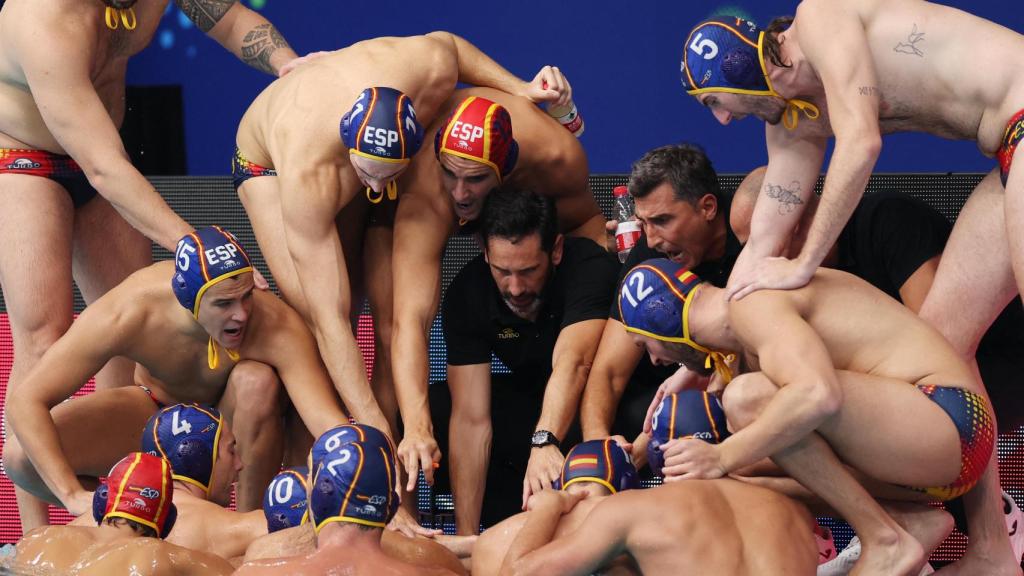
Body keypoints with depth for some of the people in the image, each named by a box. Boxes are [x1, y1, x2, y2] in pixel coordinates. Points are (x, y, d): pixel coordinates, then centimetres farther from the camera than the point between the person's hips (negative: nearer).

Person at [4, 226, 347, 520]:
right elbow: (25, 402, -34)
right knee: (21, 456, -22)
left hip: (238, 419, -1)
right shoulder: (127, 315, -35)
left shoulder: (278, 327, -36)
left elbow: (328, 422, -43)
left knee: (257, 381, -37)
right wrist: (74, 497, -43)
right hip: (155, 411, 1)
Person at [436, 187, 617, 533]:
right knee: (434, 411, -21)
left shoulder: (590, 268, -30)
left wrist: (544, 442, -66)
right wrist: (466, 535, -31)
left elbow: (572, 364, -47)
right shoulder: (467, 292, -19)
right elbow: (471, 418, -24)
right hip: (531, 398, 4)